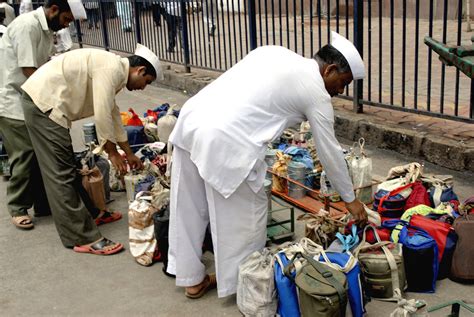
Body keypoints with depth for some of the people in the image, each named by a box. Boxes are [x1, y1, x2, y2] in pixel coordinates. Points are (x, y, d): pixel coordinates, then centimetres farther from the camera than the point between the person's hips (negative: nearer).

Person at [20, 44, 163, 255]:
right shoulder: (112, 69, -15)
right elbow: (102, 116, -17)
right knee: (61, 174, -7)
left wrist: (129, 154, 28)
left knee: (64, 168, 18)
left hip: (44, 101, 10)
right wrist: (113, 153, -4)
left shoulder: (114, 71, 16)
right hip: (44, 103, -10)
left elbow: (113, 115, 23)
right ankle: (83, 238, -4)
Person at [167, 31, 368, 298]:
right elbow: (330, 151, 9)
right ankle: (243, 284, 28)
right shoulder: (316, 93, 3)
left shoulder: (274, 52, 21)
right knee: (245, 216, 11)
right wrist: (351, 199, 21)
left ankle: (191, 278, 37)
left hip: (192, 117, 9)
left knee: (190, 208, 19)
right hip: (225, 141, -8)